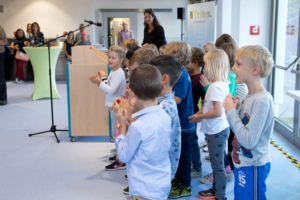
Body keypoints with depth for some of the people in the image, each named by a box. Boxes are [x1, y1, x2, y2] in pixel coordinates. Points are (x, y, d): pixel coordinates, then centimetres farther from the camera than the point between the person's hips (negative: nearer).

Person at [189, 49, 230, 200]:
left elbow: (218, 112, -28)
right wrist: (202, 112, 8)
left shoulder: (215, 86, -22)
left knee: (217, 165, 1)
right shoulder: (223, 84, 7)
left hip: (216, 130, -10)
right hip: (218, 129, 10)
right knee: (216, 162, 21)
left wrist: (199, 117, -16)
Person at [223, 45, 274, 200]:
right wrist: (234, 109, -7)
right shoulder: (251, 97, 3)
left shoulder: (262, 101, -24)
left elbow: (248, 140, -27)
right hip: (242, 163, 9)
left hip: (253, 167, -9)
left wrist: (231, 111, -22)